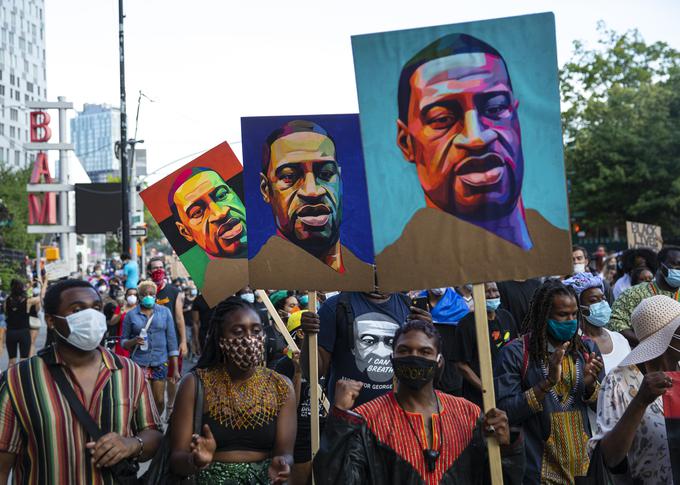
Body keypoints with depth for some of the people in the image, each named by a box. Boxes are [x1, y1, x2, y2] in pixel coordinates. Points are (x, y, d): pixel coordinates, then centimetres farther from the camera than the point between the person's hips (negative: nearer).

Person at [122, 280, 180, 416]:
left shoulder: (165, 312, 5)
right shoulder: (131, 315, 3)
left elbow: (171, 340, 5)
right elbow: (123, 342, 7)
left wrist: (175, 369, 1)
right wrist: (133, 341, -16)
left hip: (160, 362, 1)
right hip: (139, 363, -1)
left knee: (159, 400, 3)